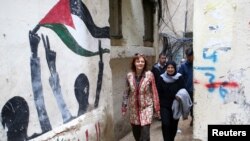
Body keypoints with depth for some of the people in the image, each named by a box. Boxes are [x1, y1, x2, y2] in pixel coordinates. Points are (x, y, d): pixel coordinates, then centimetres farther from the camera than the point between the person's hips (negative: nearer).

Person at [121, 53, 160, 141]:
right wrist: (124, 107, 7)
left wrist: (157, 107, -3)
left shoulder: (149, 75, -9)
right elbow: (126, 92, 6)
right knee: (136, 134, 13)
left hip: (146, 107, -3)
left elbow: (154, 92, -4)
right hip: (134, 108, 3)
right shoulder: (129, 76, -2)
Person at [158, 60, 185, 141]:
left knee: (174, 125, 11)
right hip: (164, 105, 0)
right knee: (165, 124, -11)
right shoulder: (162, 78, -2)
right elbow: (159, 93, 0)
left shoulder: (179, 78, -6)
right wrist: (158, 104, -1)